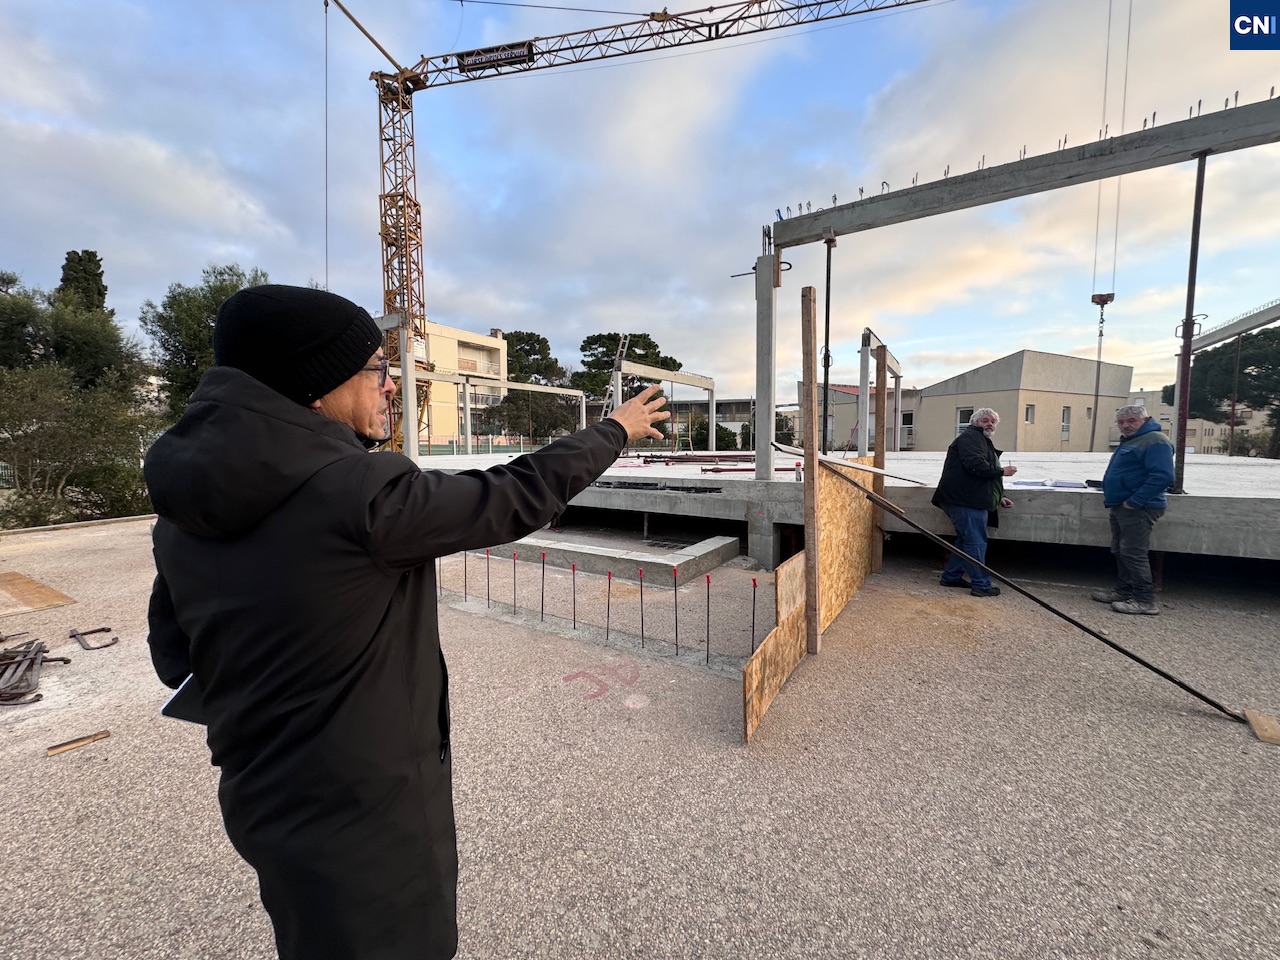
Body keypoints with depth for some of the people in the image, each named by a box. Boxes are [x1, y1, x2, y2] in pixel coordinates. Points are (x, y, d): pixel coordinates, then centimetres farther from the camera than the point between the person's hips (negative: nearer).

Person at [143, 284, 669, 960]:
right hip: (369, 812, -7)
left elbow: (175, 660, 4)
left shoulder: (181, 512, -5)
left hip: (259, 799, 7)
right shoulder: (362, 492, -29)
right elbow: (516, 499, -20)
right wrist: (616, 430, -6)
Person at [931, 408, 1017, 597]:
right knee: (976, 543, -6)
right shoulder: (971, 436, -7)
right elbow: (975, 464, -23)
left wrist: (999, 497, 21)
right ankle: (981, 585, 0)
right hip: (966, 501, -11)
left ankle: (951, 576, 25)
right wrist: (1001, 471, -11)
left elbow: (983, 478, 30)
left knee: (966, 540, 16)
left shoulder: (983, 441, 28)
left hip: (971, 501, 11)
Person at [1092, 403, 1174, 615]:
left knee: (1133, 553, -8)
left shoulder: (1155, 441, -13)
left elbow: (1162, 476, -23)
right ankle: (1124, 590, 23)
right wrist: (1110, 494, 17)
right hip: (1120, 507, 10)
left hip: (1138, 509, -10)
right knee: (1120, 552, 14)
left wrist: (1134, 501, -23)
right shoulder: (1129, 441, 18)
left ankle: (1145, 600, -1)